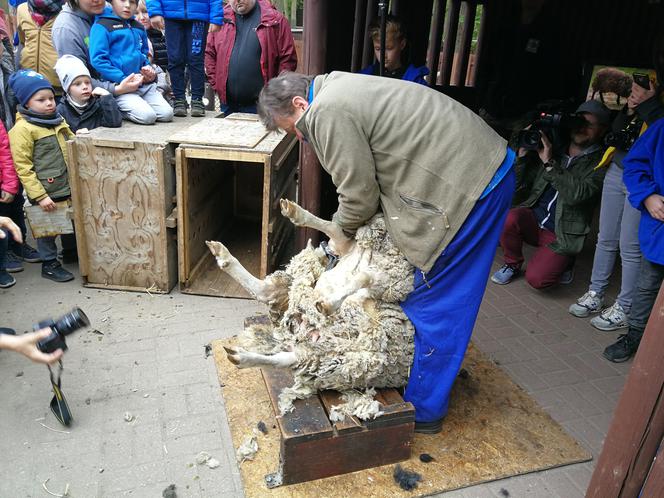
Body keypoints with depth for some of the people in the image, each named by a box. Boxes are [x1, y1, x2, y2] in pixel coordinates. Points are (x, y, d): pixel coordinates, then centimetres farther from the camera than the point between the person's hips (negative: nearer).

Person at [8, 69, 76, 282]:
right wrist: (40, 196, -19)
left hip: (69, 187, 7)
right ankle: (49, 264, 22)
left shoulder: (58, 121, 7)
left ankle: (70, 250, 43)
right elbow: (23, 167, -17)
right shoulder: (22, 129, -14)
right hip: (46, 192, -7)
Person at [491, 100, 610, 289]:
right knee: (509, 218, -30)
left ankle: (563, 262, 14)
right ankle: (512, 264, -1)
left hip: (562, 235, -3)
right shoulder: (554, 149, 6)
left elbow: (576, 194, -24)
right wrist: (522, 154, -7)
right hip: (533, 219, 3)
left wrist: (549, 163, -24)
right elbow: (519, 190, 4)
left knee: (535, 278, -22)